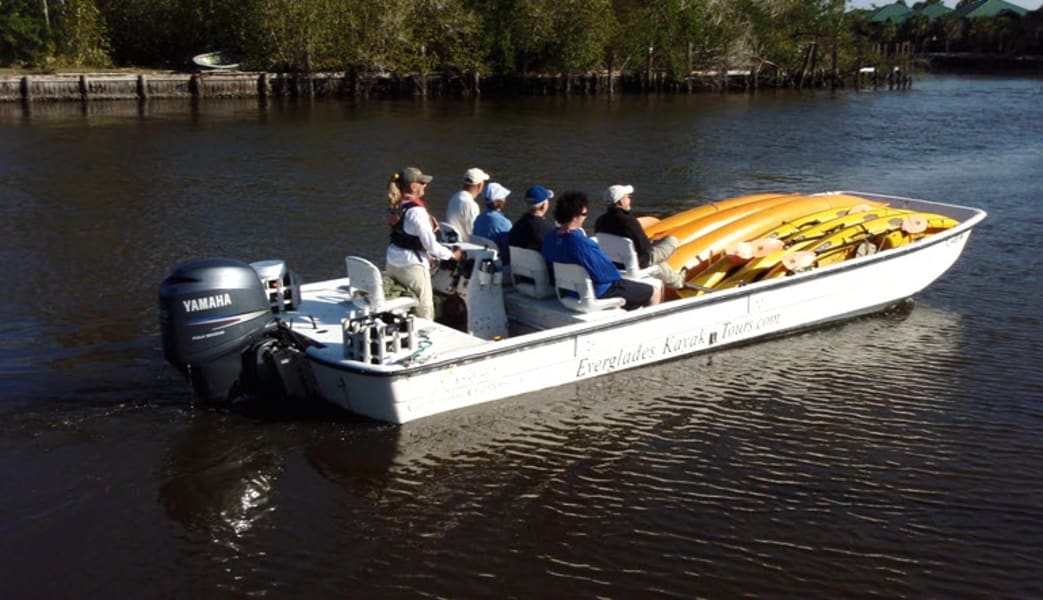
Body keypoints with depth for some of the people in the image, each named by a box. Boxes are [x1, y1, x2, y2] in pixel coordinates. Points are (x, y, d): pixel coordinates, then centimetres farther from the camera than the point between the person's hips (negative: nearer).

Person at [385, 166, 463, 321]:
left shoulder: (398, 206, 4)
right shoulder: (416, 211, -20)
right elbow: (431, 245, -18)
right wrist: (452, 255, -5)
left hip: (392, 262, 8)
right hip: (411, 266, -8)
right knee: (424, 312, 2)